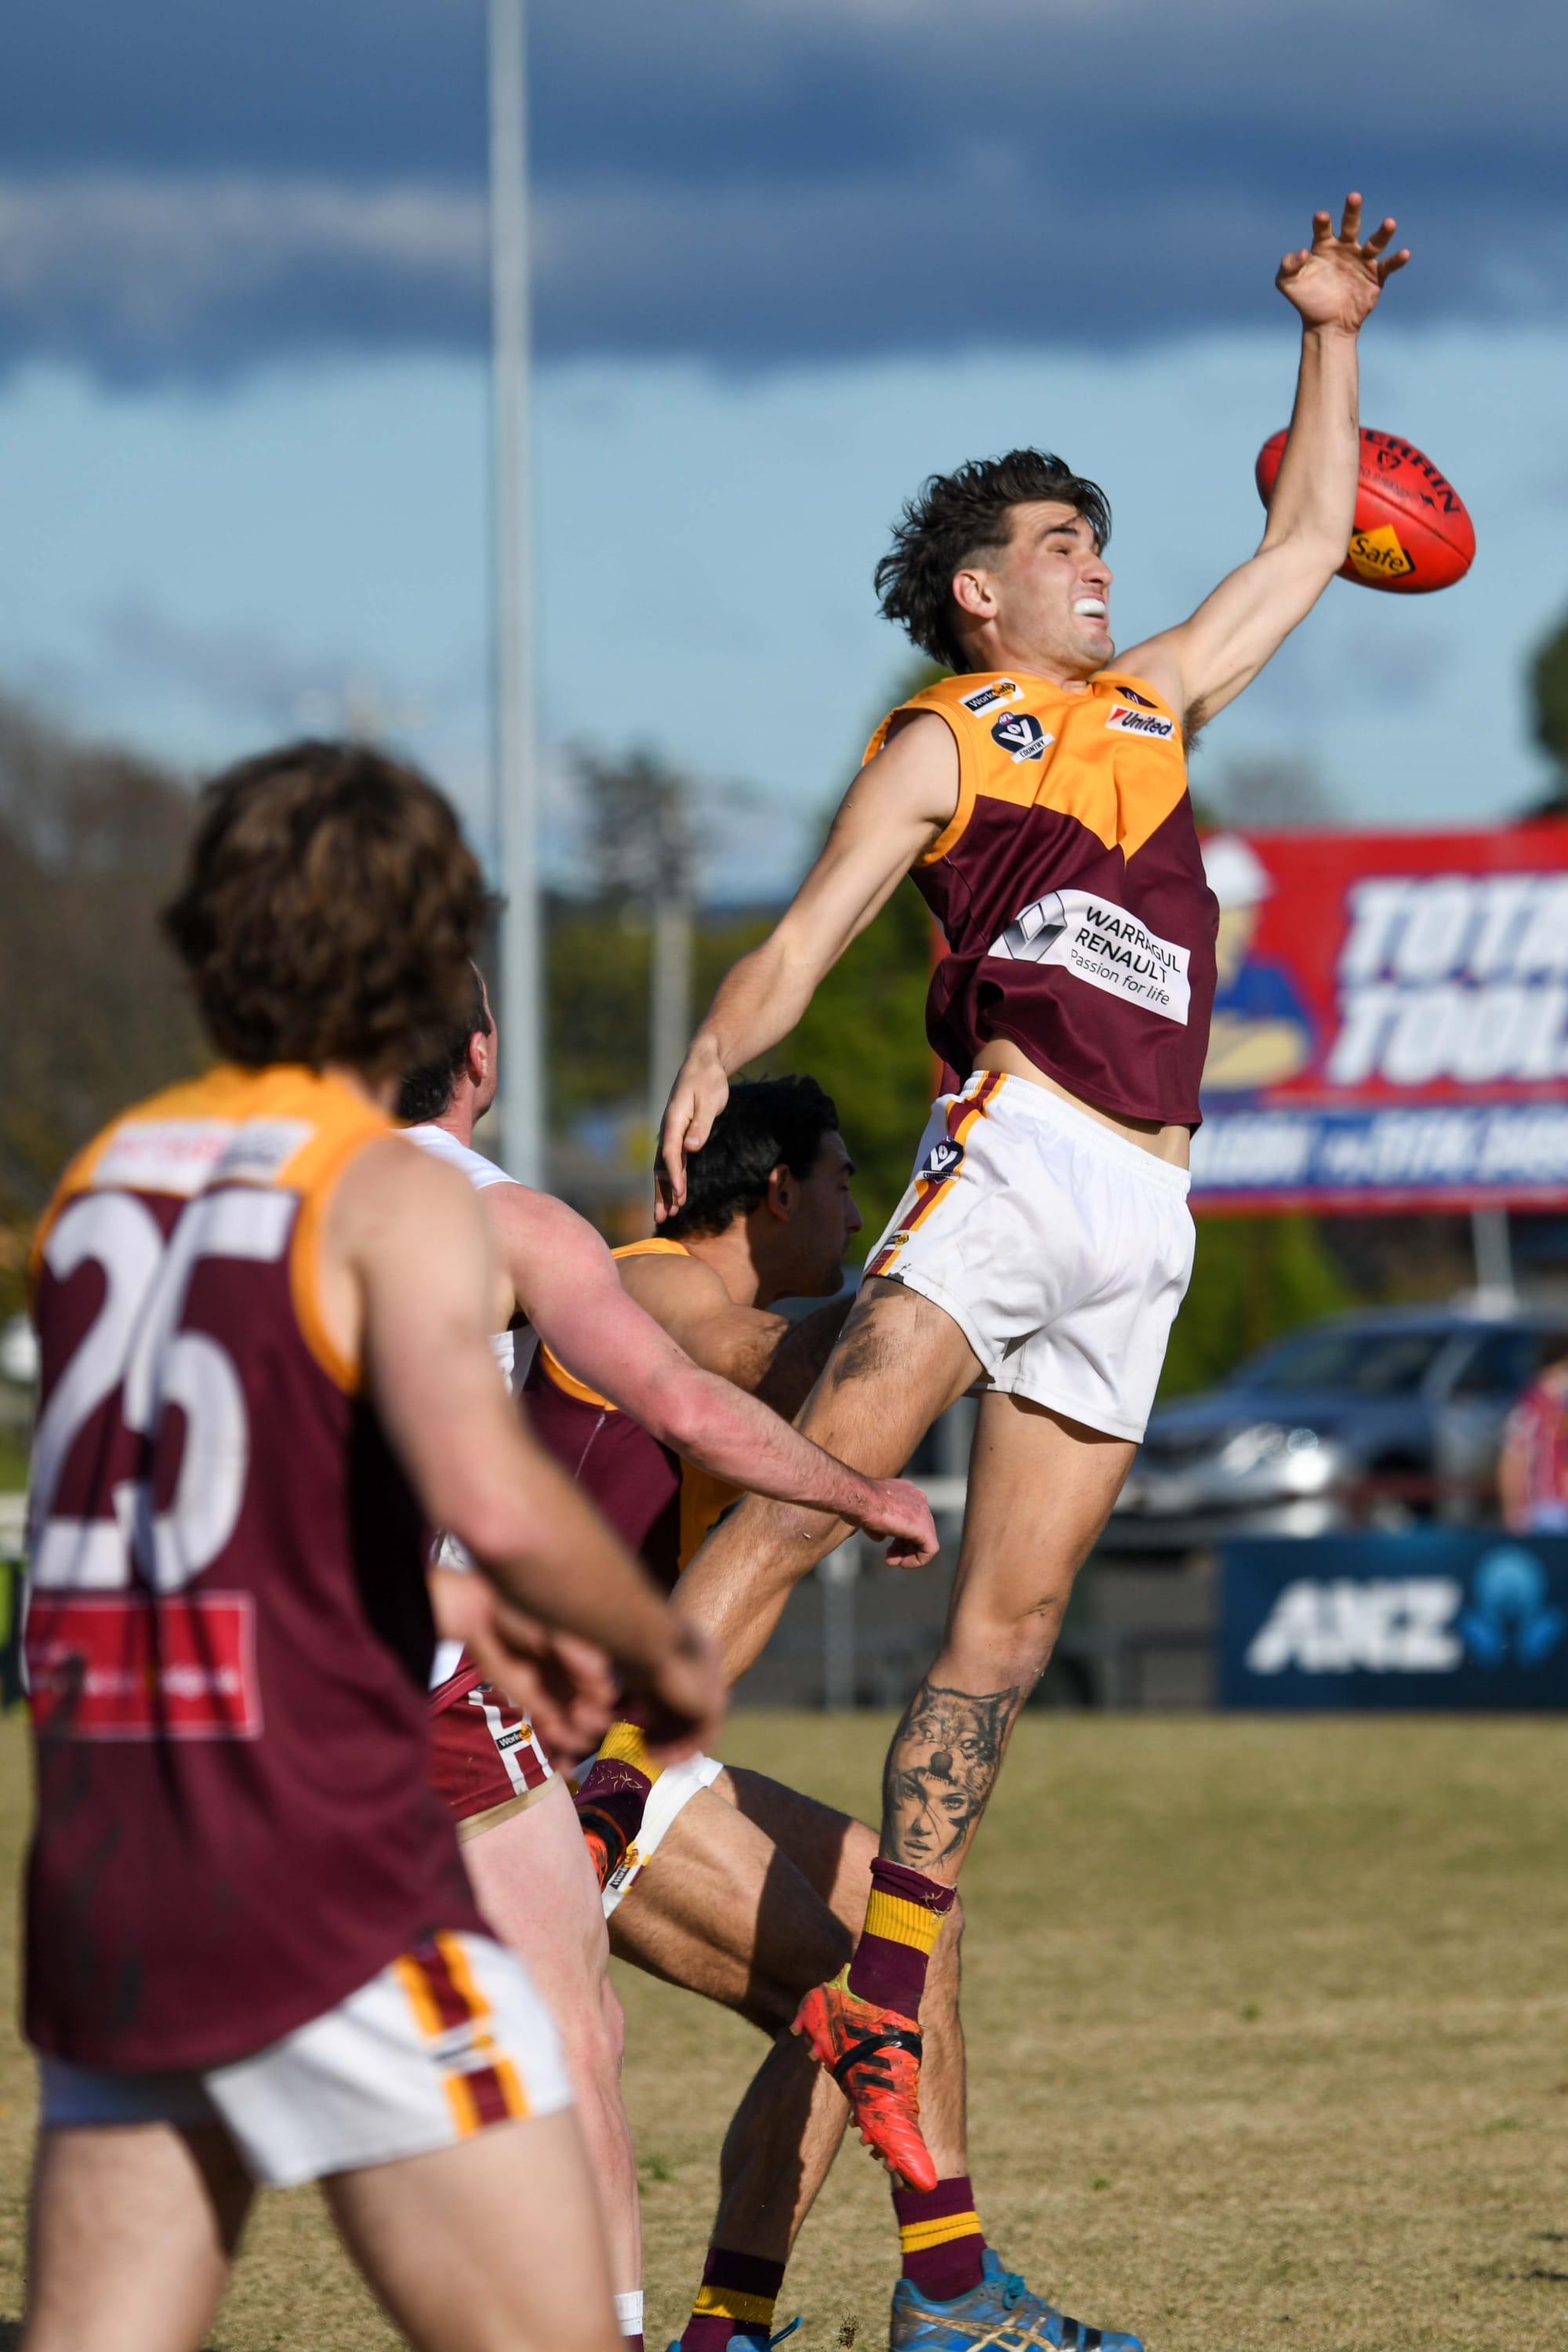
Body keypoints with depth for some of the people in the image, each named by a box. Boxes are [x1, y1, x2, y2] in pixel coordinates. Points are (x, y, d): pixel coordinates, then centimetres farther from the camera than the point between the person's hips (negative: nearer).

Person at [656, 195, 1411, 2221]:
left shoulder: (1152, 703, 26)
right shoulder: (939, 743, 9)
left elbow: (1308, 542, 36)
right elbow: (801, 945, -2)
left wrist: (1331, 339, 32)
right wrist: (710, 1067, -17)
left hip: (1144, 1222, 5)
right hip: (1010, 1149, -5)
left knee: (1011, 1610, -1)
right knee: (822, 1472, -22)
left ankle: (879, 1993, -5)